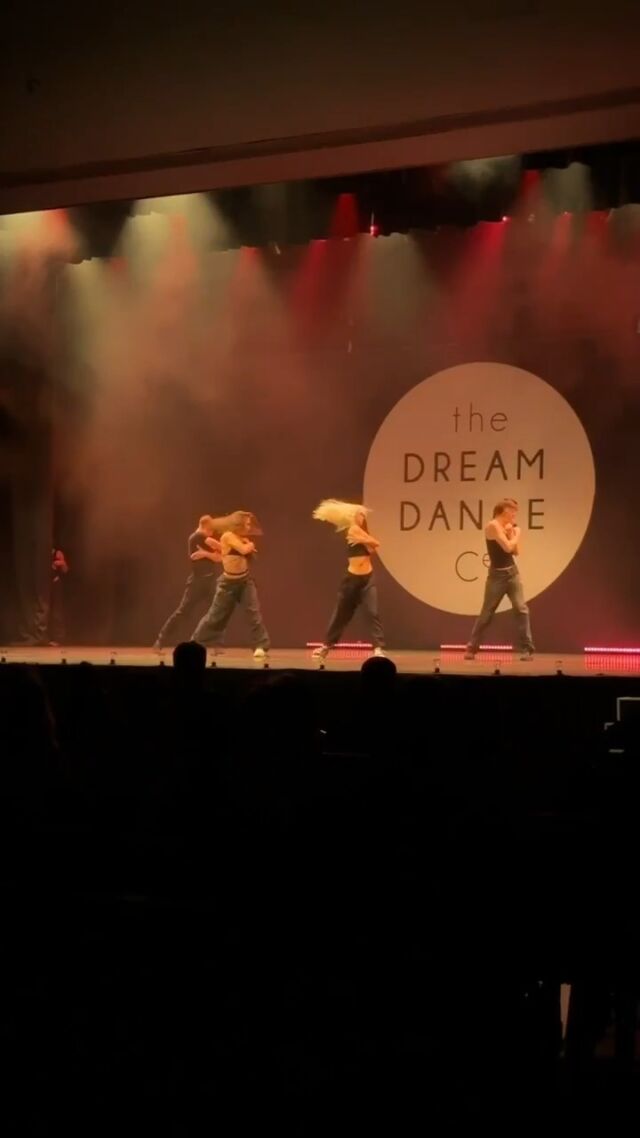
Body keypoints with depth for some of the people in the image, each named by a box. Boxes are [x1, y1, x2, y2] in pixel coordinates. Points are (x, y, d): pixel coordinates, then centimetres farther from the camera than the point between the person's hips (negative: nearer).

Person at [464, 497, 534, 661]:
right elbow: (507, 547, -21)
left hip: (512, 572, 6)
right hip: (497, 575, -6)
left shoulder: (507, 527, 10)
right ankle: (471, 648, 18)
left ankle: (527, 649, -5)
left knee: (521, 609, -6)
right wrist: (516, 535, -4)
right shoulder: (493, 525, -13)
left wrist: (512, 533, 0)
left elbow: (516, 551, 8)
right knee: (487, 613, 4)